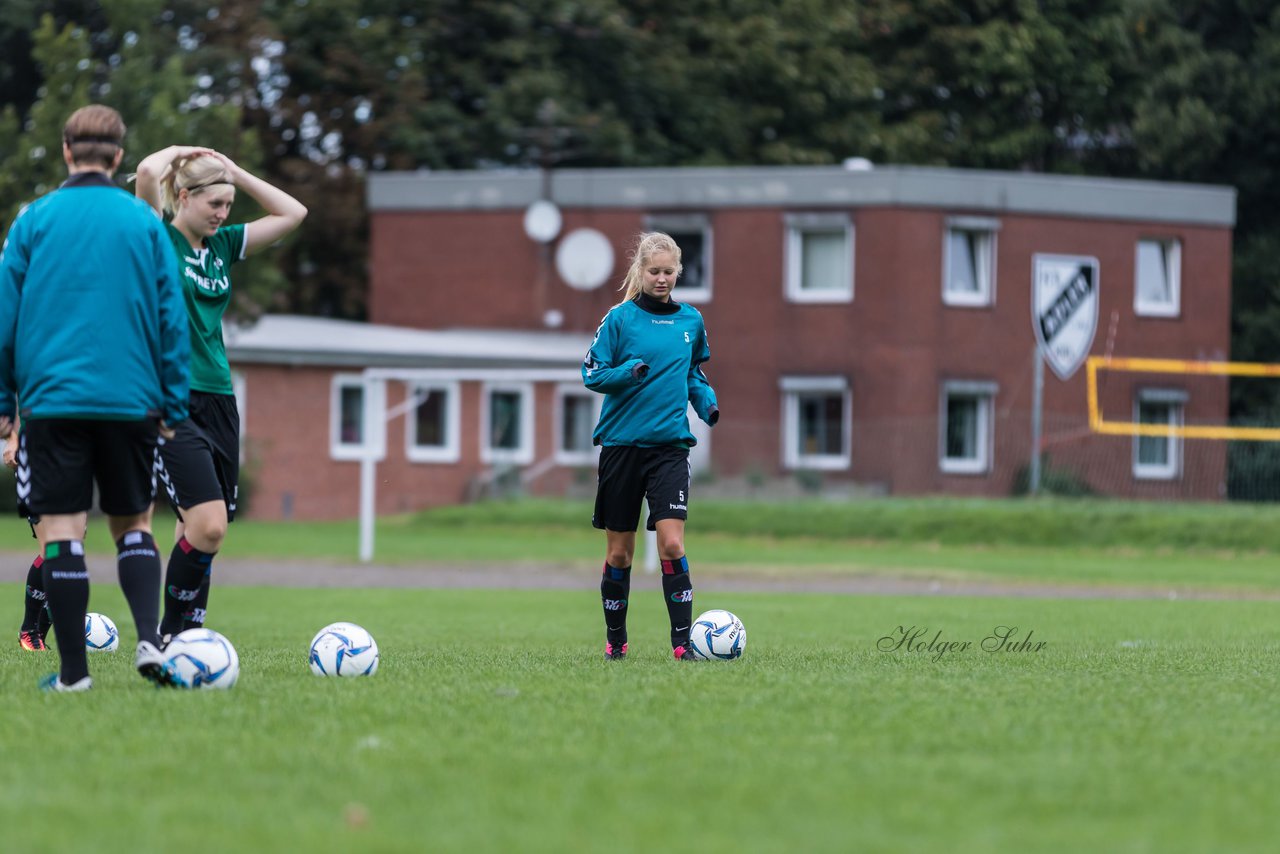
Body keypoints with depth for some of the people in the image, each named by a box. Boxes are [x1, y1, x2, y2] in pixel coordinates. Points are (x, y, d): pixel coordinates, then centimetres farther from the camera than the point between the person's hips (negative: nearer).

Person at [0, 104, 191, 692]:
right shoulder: (146, 224, 4)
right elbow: (172, 319, 5)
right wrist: (173, 405, 12)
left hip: (52, 396, -1)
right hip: (131, 397, 1)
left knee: (62, 530, 0)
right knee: (133, 524, 13)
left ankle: (72, 670, -3)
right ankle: (149, 638, -7)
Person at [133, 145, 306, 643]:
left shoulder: (222, 245, 14)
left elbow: (292, 214, 17)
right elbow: (148, 171, -22)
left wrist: (234, 172, 10)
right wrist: (178, 152, 0)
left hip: (217, 401, 7)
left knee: (200, 532, 6)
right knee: (209, 525, -17)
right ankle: (171, 635, -5)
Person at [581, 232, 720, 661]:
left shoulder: (690, 320, 8)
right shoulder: (620, 318, -2)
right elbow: (592, 372, -3)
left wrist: (707, 402, 2)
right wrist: (628, 372, -20)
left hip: (669, 447, 1)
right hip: (621, 444, -1)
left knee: (672, 543, -14)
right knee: (619, 550, 6)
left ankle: (682, 640, -14)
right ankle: (615, 639, 21)